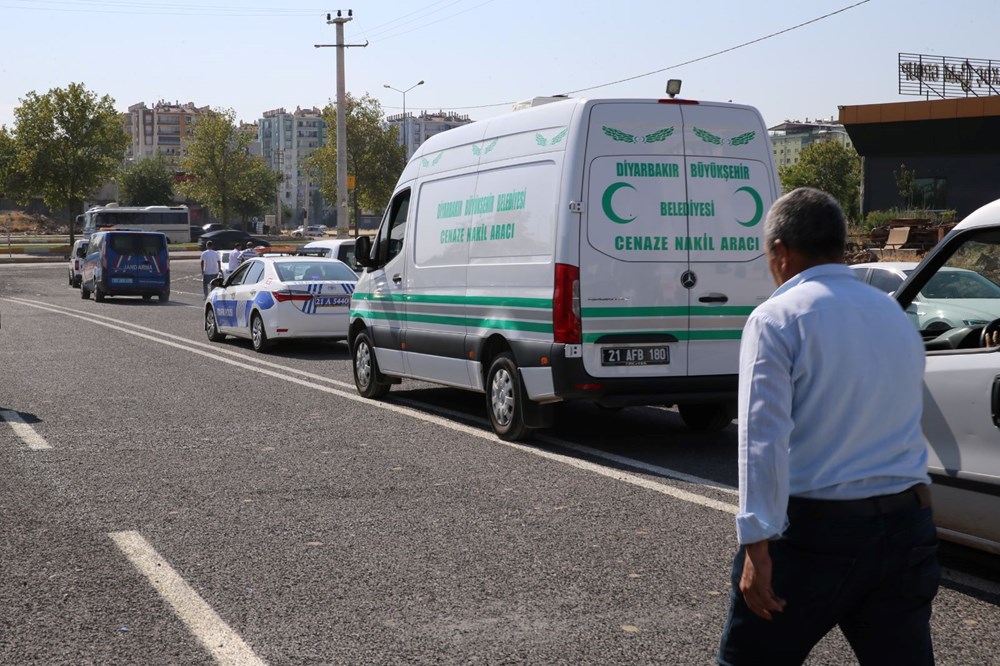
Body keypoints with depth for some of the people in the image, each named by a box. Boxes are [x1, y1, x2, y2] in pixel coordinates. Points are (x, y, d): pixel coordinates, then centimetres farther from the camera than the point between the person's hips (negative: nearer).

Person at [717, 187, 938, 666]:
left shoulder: (777, 318, -8)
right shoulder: (897, 316, 13)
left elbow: (763, 438, -18)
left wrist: (756, 544, -21)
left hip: (816, 529, -6)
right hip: (907, 527, 6)